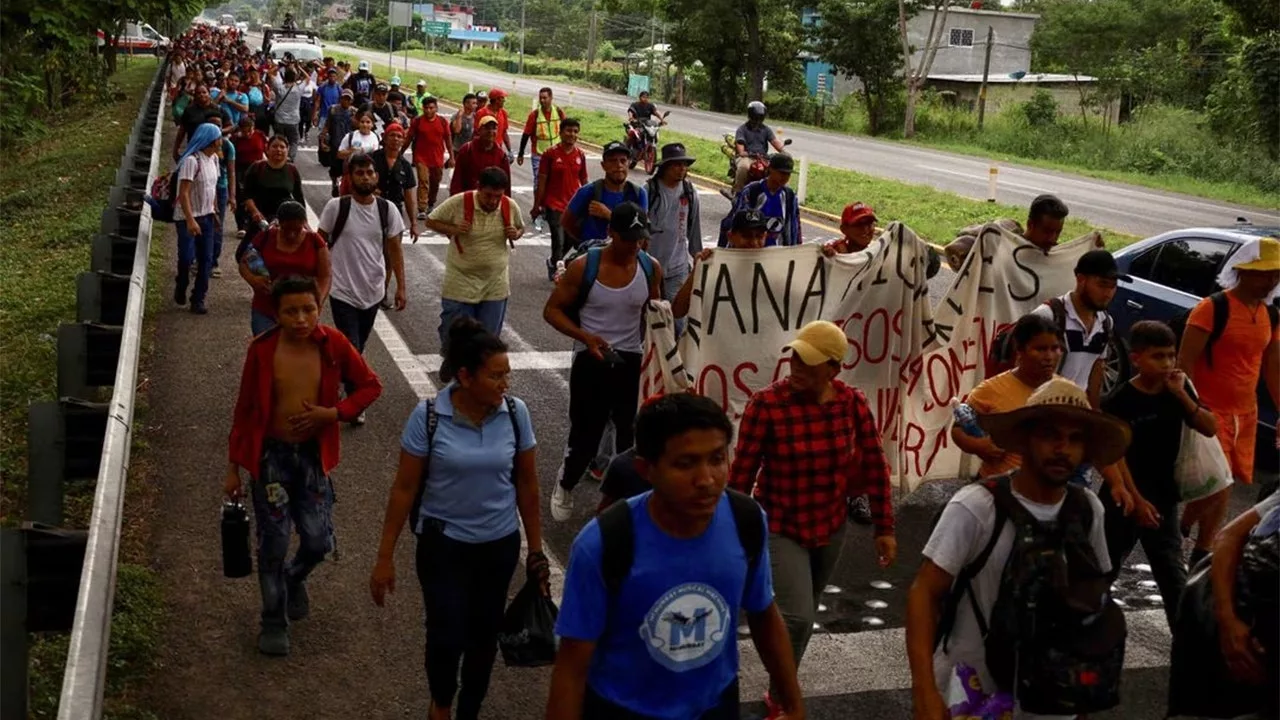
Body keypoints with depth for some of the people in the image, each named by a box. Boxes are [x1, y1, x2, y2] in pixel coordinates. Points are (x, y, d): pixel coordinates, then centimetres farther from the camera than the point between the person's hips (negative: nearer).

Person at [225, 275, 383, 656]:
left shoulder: (333, 344, -9)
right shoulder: (262, 349, -11)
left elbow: (370, 385, 1)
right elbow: (244, 408, -2)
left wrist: (331, 413, -14)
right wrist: (234, 467, 2)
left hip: (313, 455, 1)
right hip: (270, 455, -1)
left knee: (318, 541, 3)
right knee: (274, 542, 5)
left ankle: (293, 579, 39)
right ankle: (274, 621, 26)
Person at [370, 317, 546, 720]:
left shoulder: (516, 414, -10)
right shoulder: (428, 416, -17)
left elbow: (526, 485, 0)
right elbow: (405, 488, -9)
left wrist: (536, 551, 5)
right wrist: (385, 557, -7)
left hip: (499, 545, 2)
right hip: (443, 544, -2)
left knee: (483, 636, 13)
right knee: (447, 637, -4)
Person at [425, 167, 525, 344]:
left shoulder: (511, 207, -6)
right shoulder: (459, 203, -15)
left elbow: (521, 228, 13)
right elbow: (431, 221, -4)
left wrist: (515, 235, -11)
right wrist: (452, 230, -22)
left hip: (495, 285, 3)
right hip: (460, 282, -3)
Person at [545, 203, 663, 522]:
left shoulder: (651, 268, -3)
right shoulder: (584, 267, -13)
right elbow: (552, 310, -6)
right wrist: (585, 336, -20)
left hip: (631, 361, 3)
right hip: (591, 360, -2)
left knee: (632, 433, 8)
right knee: (585, 435, 7)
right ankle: (565, 487, 35)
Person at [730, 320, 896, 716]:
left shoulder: (853, 403, -11)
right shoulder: (766, 404, -22)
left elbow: (875, 466, -1)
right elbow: (742, 472, -14)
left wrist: (884, 528, 1)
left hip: (831, 528, 4)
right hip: (782, 529, -4)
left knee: (804, 616, 20)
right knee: (797, 618, -15)